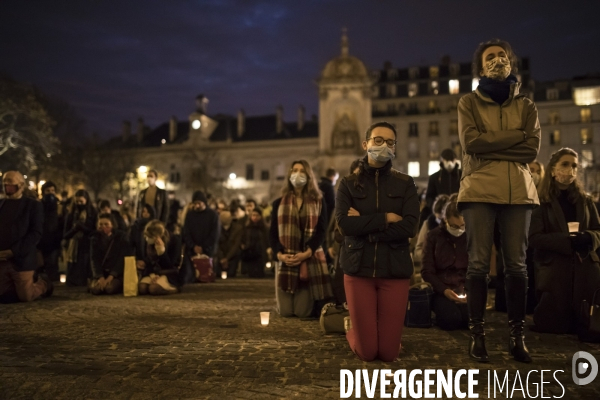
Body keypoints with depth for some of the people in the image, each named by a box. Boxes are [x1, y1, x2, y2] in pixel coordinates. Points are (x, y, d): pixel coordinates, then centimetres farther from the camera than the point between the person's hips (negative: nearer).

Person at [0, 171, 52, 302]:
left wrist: (13, 251, -18)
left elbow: (36, 233, -10)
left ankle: (43, 283, 30)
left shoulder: (33, 205, -1)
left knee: (26, 296, -1)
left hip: (21, 260, -4)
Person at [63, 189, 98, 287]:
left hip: (87, 251, -2)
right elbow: (65, 235, 10)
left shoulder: (93, 214, 3)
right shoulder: (70, 215, 12)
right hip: (73, 251, 3)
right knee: (72, 280, -3)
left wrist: (83, 228, -17)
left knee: (84, 280, -8)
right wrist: (74, 229, -12)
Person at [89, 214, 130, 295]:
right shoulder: (95, 238, 5)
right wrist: (101, 277, -19)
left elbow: (122, 259, -9)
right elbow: (94, 259, -3)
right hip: (101, 272, 2)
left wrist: (111, 277, -20)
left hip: (117, 273, -2)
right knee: (95, 288, -27)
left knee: (110, 288, -31)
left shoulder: (121, 236, -4)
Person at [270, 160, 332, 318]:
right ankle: (285, 298, 31)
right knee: (285, 312, -3)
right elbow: (273, 233, 5)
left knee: (303, 312, -7)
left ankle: (310, 300, 26)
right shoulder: (279, 203, 11)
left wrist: (306, 253, -16)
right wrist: (279, 254, -13)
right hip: (285, 260, 1)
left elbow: (321, 231, -1)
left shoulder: (318, 202, 8)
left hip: (310, 260, -1)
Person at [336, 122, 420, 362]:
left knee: (388, 353, 1)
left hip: (395, 270, 1)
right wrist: (386, 218, -13)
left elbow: (409, 227, -11)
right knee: (366, 352, 0)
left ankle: (378, 331, 35)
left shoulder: (405, 184, 5)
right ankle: (352, 328, 33)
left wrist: (364, 226, -11)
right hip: (359, 268, 0)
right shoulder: (349, 184, 5)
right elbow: (344, 223, -12)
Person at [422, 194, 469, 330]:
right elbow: (427, 271, 2)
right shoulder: (434, 236, 3)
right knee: (451, 319, -29)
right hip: (441, 290, -1)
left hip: (466, 290, 1)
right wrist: (444, 290, -13)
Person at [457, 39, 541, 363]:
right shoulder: (469, 103, 9)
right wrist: (516, 135, -5)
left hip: (518, 192, 2)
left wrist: (489, 146, -6)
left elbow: (531, 150, 1)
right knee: (479, 264, -4)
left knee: (516, 264, 1)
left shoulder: (526, 106, 15)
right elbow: (470, 142, -8)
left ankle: (517, 336, 9)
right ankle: (477, 334, 4)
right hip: (480, 191, -2)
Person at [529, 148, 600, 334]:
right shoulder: (542, 202, -2)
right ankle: (539, 311, 27)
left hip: (584, 268, 4)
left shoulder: (585, 200, 13)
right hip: (553, 271, -4)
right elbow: (535, 238, -11)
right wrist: (568, 241, -23)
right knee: (553, 325, -5)